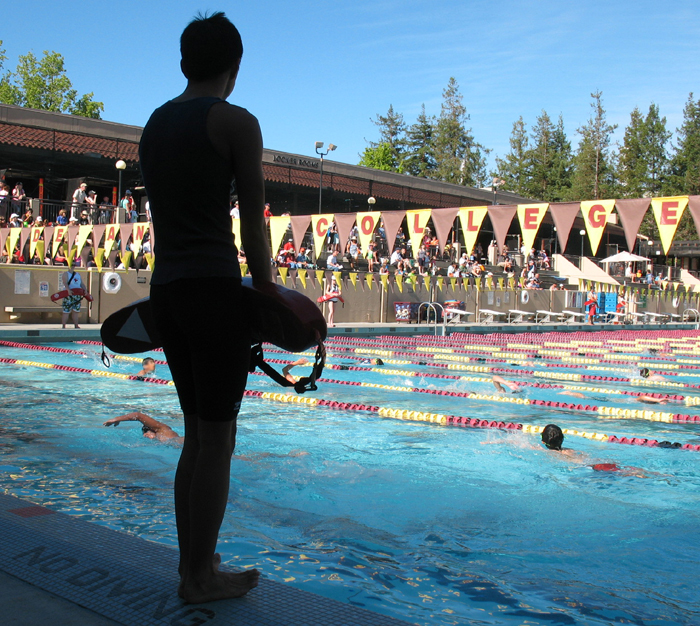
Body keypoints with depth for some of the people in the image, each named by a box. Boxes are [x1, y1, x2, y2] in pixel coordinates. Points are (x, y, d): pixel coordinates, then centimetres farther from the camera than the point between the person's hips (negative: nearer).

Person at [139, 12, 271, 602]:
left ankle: (192, 567, 21)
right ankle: (203, 577, 8)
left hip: (166, 287, 8)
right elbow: (254, 227, -7)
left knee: (198, 433, 15)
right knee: (218, 438, 0)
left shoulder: (154, 123, 17)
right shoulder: (236, 122, -4)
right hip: (215, 286, -7)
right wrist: (268, 296, 0)